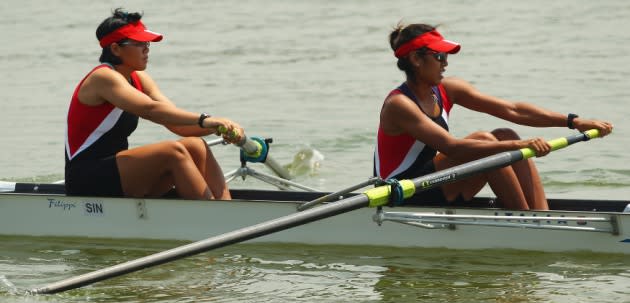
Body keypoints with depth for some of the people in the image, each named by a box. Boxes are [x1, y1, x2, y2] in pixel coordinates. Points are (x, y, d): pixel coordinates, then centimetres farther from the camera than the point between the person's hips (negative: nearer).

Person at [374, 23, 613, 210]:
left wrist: (573, 122, -8)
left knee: (506, 136, -6)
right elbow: (451, 148, -31)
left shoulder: (447, 91, 4)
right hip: (400, 202, -8)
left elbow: (512, 111, 0)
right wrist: (517, 146, -36)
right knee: (485, 142, -22)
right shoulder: (399, 104, -20)